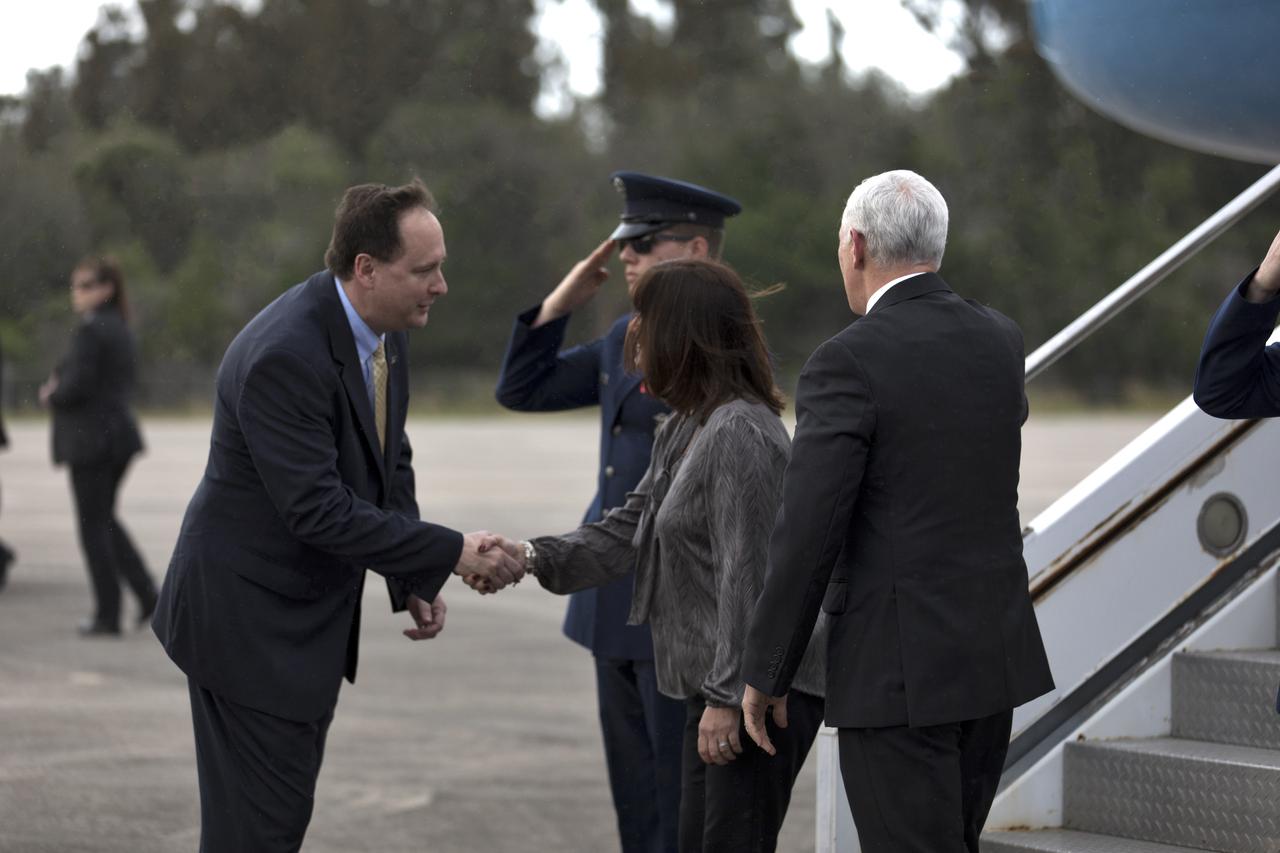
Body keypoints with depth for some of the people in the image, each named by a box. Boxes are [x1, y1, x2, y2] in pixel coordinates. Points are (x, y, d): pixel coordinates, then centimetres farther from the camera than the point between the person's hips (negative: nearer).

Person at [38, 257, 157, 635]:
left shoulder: (90, 331, -17)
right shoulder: (120, 329, 12)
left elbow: (76, 385, -22)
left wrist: (52, 395, -1)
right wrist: (59, 384, 9)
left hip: (91, 439, -9)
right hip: (119, 431, 9)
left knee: (93, 526, 0)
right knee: (105, 519, 20)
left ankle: (107, 615, 5)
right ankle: (146, 593, 11)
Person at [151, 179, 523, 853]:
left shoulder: (383, 332, 2)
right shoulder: (284, 355, -27)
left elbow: (389, 463, 13)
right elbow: (318, 511, -29)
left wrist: (415, 581, 2)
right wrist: (450, 553, -24)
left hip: (311, 616, 9)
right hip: (252, 618, -9)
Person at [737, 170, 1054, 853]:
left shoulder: (849, 361, -14)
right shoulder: (1000, 342, 6)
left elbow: (807, 534, -16)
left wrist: (765, 673, -7)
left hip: (899, 668, -7)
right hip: (996, 656, 7)